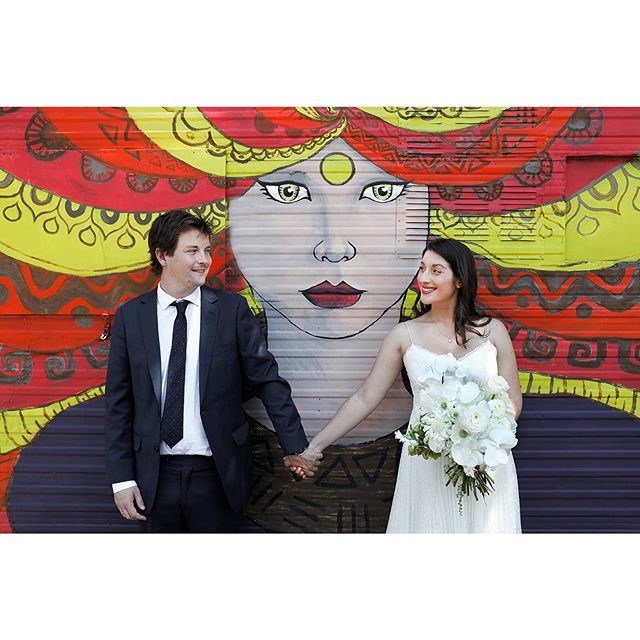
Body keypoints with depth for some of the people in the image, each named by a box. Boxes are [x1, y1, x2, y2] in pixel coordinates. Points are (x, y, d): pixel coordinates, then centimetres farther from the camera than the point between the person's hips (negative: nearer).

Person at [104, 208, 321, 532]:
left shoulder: (231, 309, -2)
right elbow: (119, 403, 3)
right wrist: (121, 477, 0)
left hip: (217, 473, -1)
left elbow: (268, 380, 0)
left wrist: (295, 446, -2)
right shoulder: (130, 315, 1)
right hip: (156, 473, 1)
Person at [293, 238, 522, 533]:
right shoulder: (404, 336, -2)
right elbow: (365, 398, -1)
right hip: (427, 467, 0)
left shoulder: (492, 331, 0)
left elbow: (512, 400, 4)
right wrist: (316, 446, -5)